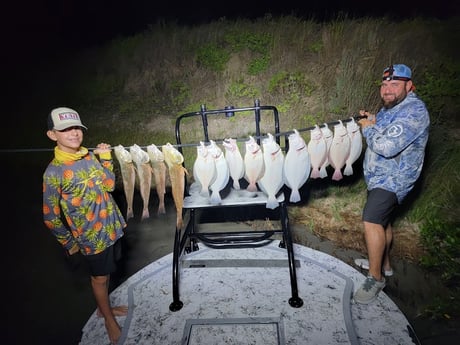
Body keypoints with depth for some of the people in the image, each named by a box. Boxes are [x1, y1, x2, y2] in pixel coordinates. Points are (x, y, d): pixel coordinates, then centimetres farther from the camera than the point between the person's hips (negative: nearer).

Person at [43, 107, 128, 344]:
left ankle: (103, 307, 48)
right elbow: (51, 218, -11)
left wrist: (106, 158, -5)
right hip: (92, 236, -5)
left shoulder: (90, 157, 0)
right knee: (100, 277, 14)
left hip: (112, 226, 6)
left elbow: (109, 185, 3)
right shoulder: (54, 172, -17)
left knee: (105, 273, 24)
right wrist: (70, 244, -2)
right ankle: (109, 319, 37)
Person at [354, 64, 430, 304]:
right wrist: (369, 122, 2)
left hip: (393, 178, -10)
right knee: (383, 221, 19)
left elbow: (387, 146, -31)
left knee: (372, 221, -19)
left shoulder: (414, 111, -20)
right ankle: (384, 264, 38)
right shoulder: (389, 108, 12)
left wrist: (368, 129, -13)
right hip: (380, 177, 10)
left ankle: (376, 278, -7)